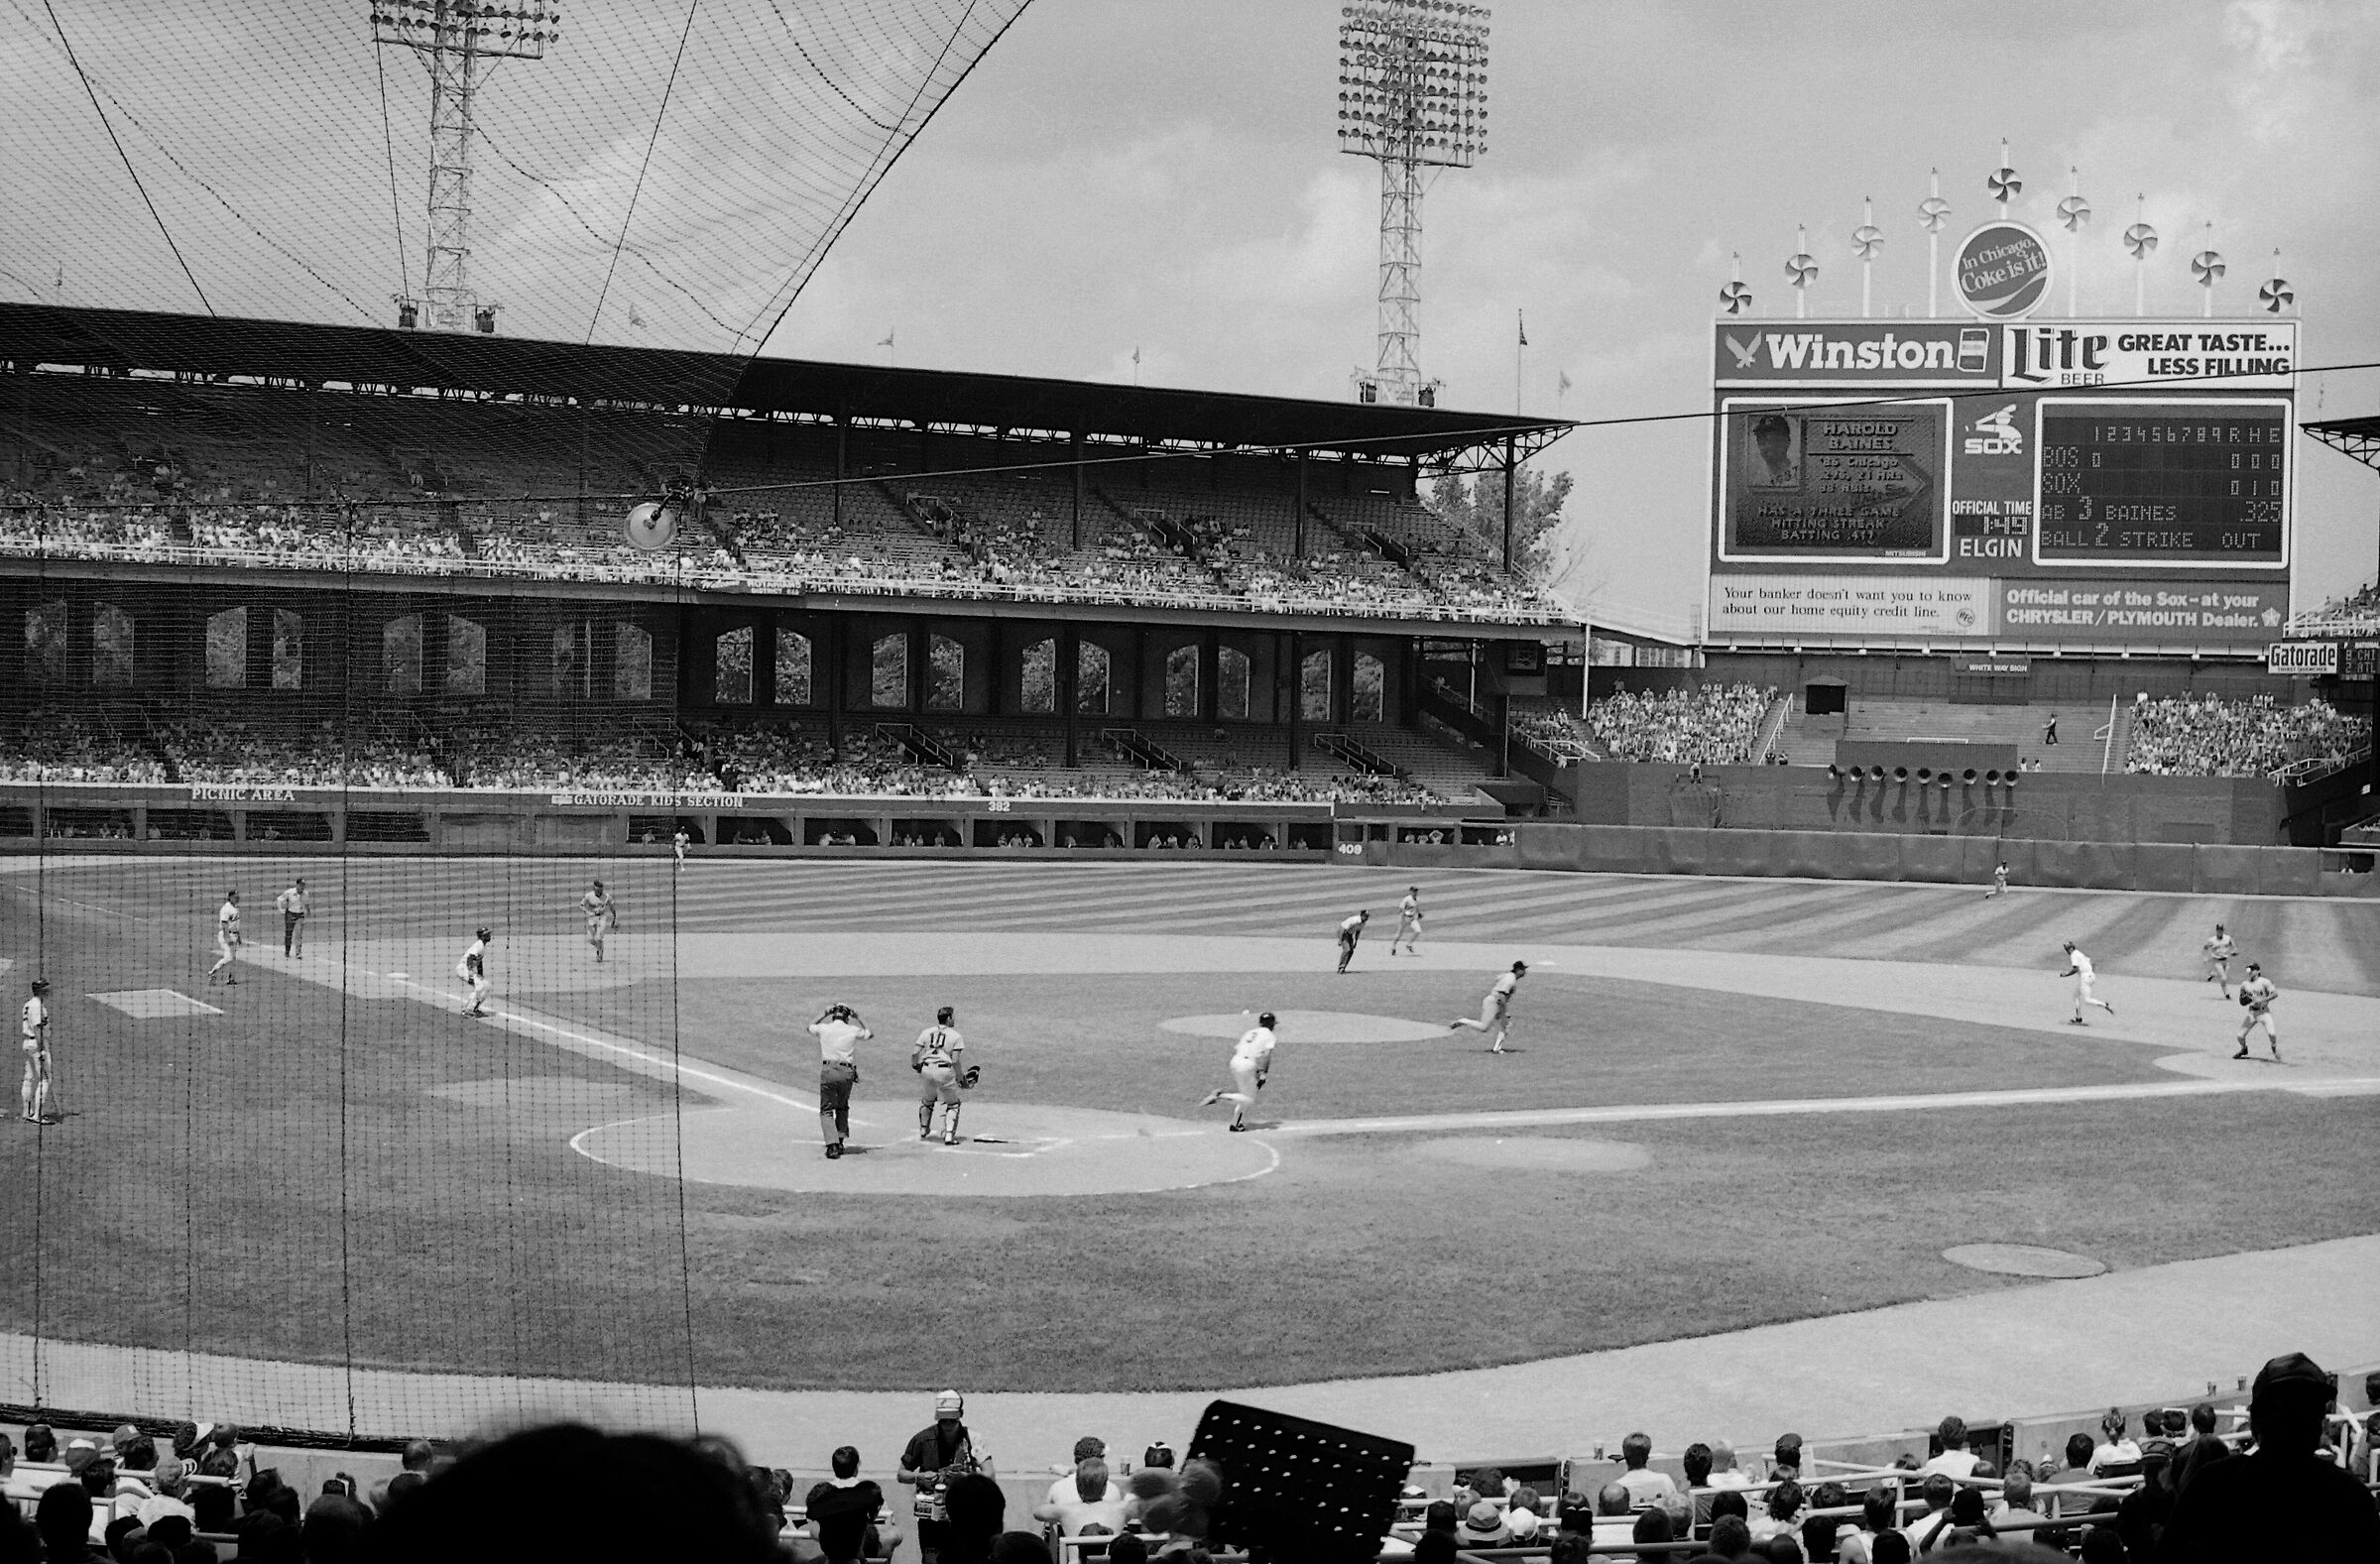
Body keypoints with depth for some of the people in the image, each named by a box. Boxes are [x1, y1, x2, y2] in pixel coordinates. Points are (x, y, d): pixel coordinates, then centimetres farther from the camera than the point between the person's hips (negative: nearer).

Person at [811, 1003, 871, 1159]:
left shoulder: (823, 1028, 2)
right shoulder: (853, 1031, 3)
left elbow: (810, 1027, 26)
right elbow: (870, 1034, 24)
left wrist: (823, 1014, 31)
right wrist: (858, 1018, 27)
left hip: (828, 1071, -2)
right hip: (847, 1073, 2)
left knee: (826, 1111, 2)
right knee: (842, 1108, 22)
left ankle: (832, 1145, -15)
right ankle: (840, 1142, 19)